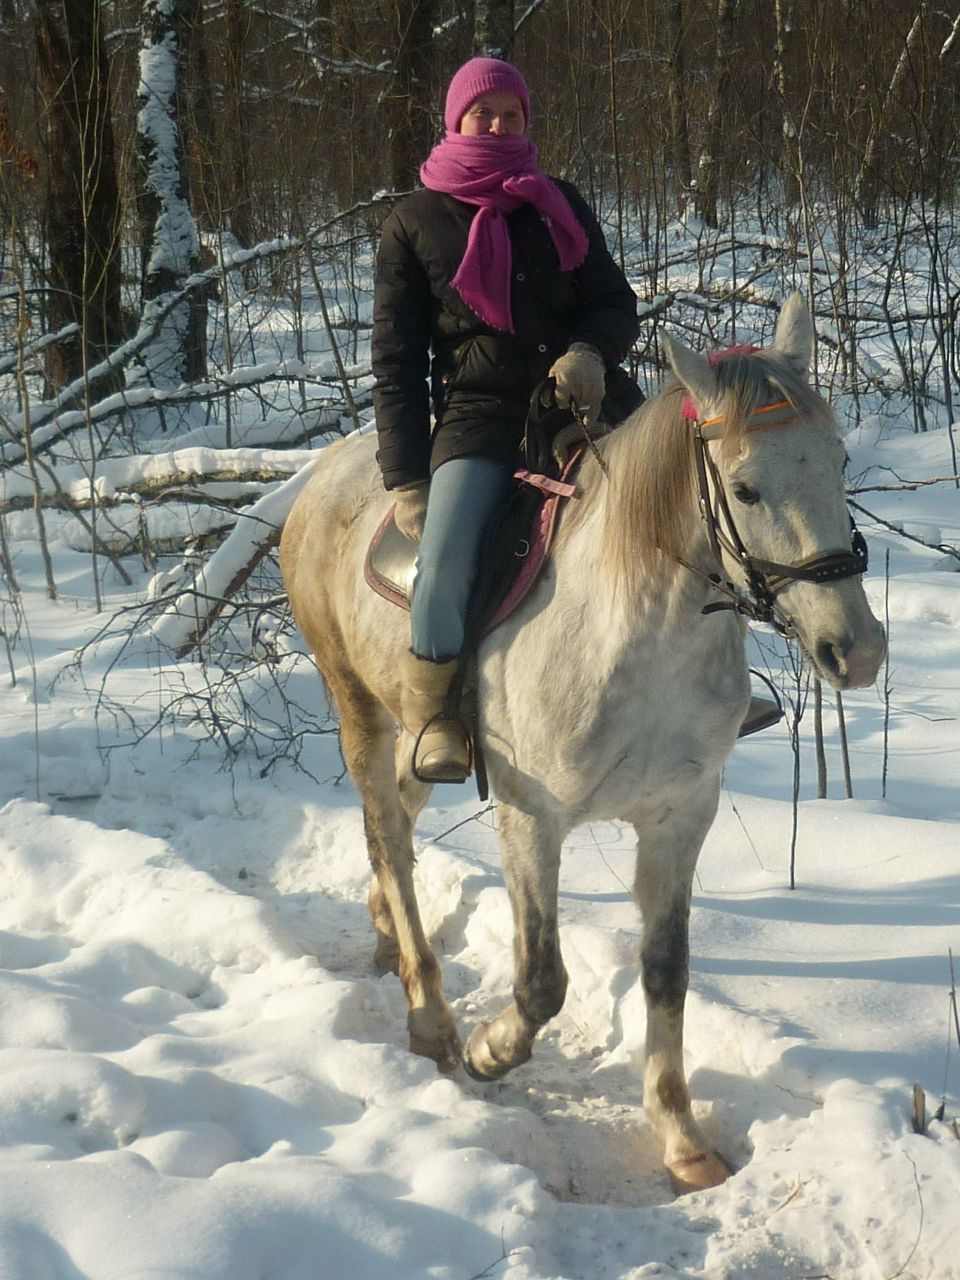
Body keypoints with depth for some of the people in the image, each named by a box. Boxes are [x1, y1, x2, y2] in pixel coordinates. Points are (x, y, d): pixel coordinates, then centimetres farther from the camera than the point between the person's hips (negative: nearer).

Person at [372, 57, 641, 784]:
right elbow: (396, 360, 5)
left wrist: (590, 352, -13)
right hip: (481, 415, -3)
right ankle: (434, 715, -7)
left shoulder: (559, 205, 14)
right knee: (446, 555, -28)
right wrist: (406, 481, -4)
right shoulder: (416, 223, 7)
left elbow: (617, 303, 13)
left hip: (584, 396, 3)